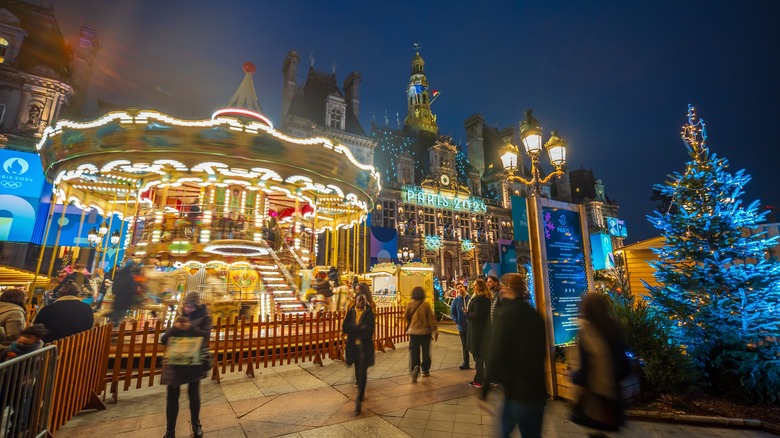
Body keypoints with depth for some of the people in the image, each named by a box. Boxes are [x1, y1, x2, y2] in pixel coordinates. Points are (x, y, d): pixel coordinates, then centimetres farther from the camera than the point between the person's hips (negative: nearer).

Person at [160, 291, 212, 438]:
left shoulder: (205, 318, -2)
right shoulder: (180, 319, 9)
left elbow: (205, 335, -16)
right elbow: (163, 340, 6)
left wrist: (191, 328, -29)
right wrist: (174, 329, -13)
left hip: (195, 361, -3)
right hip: (175, 362, 3)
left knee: (193, 393, 9)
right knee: (172, 395, 5)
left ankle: (196, 424, 32)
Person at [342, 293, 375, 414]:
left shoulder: (369, 313, -5)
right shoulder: (351, 312, 2)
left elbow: (368, 330, -15)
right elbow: (344, 328, -9)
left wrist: (352, 329, -18)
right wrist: (360, 329, -19)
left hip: (365, 346, -3)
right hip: (353, 345, 3)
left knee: (362, 372, -7)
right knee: (358, 371, 18)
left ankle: (359, 399, 0)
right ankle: (362, 393, 39)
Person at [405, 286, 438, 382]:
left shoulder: (410, 304, -7)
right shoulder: (426, 305, -10)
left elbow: (406, 316, 3)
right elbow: (431, 319, -8)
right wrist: (434, 330, -2)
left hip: (413, 332, 0)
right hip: (425, 331, 0)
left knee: (414, 352, 3)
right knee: (426, 352, 15)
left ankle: (415, 367, -20)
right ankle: (425, 370, 24)